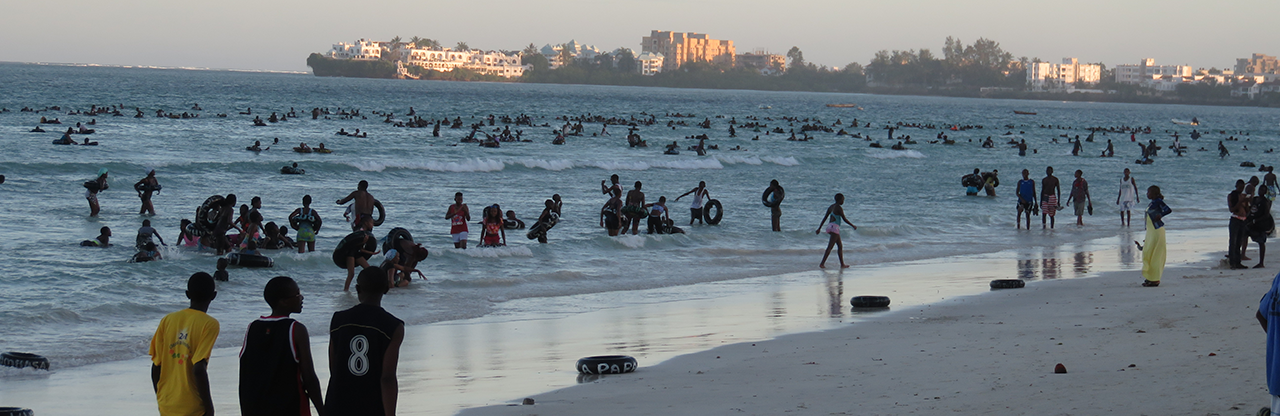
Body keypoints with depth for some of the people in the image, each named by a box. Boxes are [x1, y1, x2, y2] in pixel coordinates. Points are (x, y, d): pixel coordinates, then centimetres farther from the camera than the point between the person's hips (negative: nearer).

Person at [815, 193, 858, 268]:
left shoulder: (831, 207, 15)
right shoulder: (839, 208, -10)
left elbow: (824, 218, 17)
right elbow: (844, 219, -10)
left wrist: (819, 228, 19)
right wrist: (853, 226, 1)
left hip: (829, 226, 9)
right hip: (835, 227, -9)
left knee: (840, 246, 15)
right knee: (830, 247, -11)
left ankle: (842, 264, 17)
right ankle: (822, 263, -18)